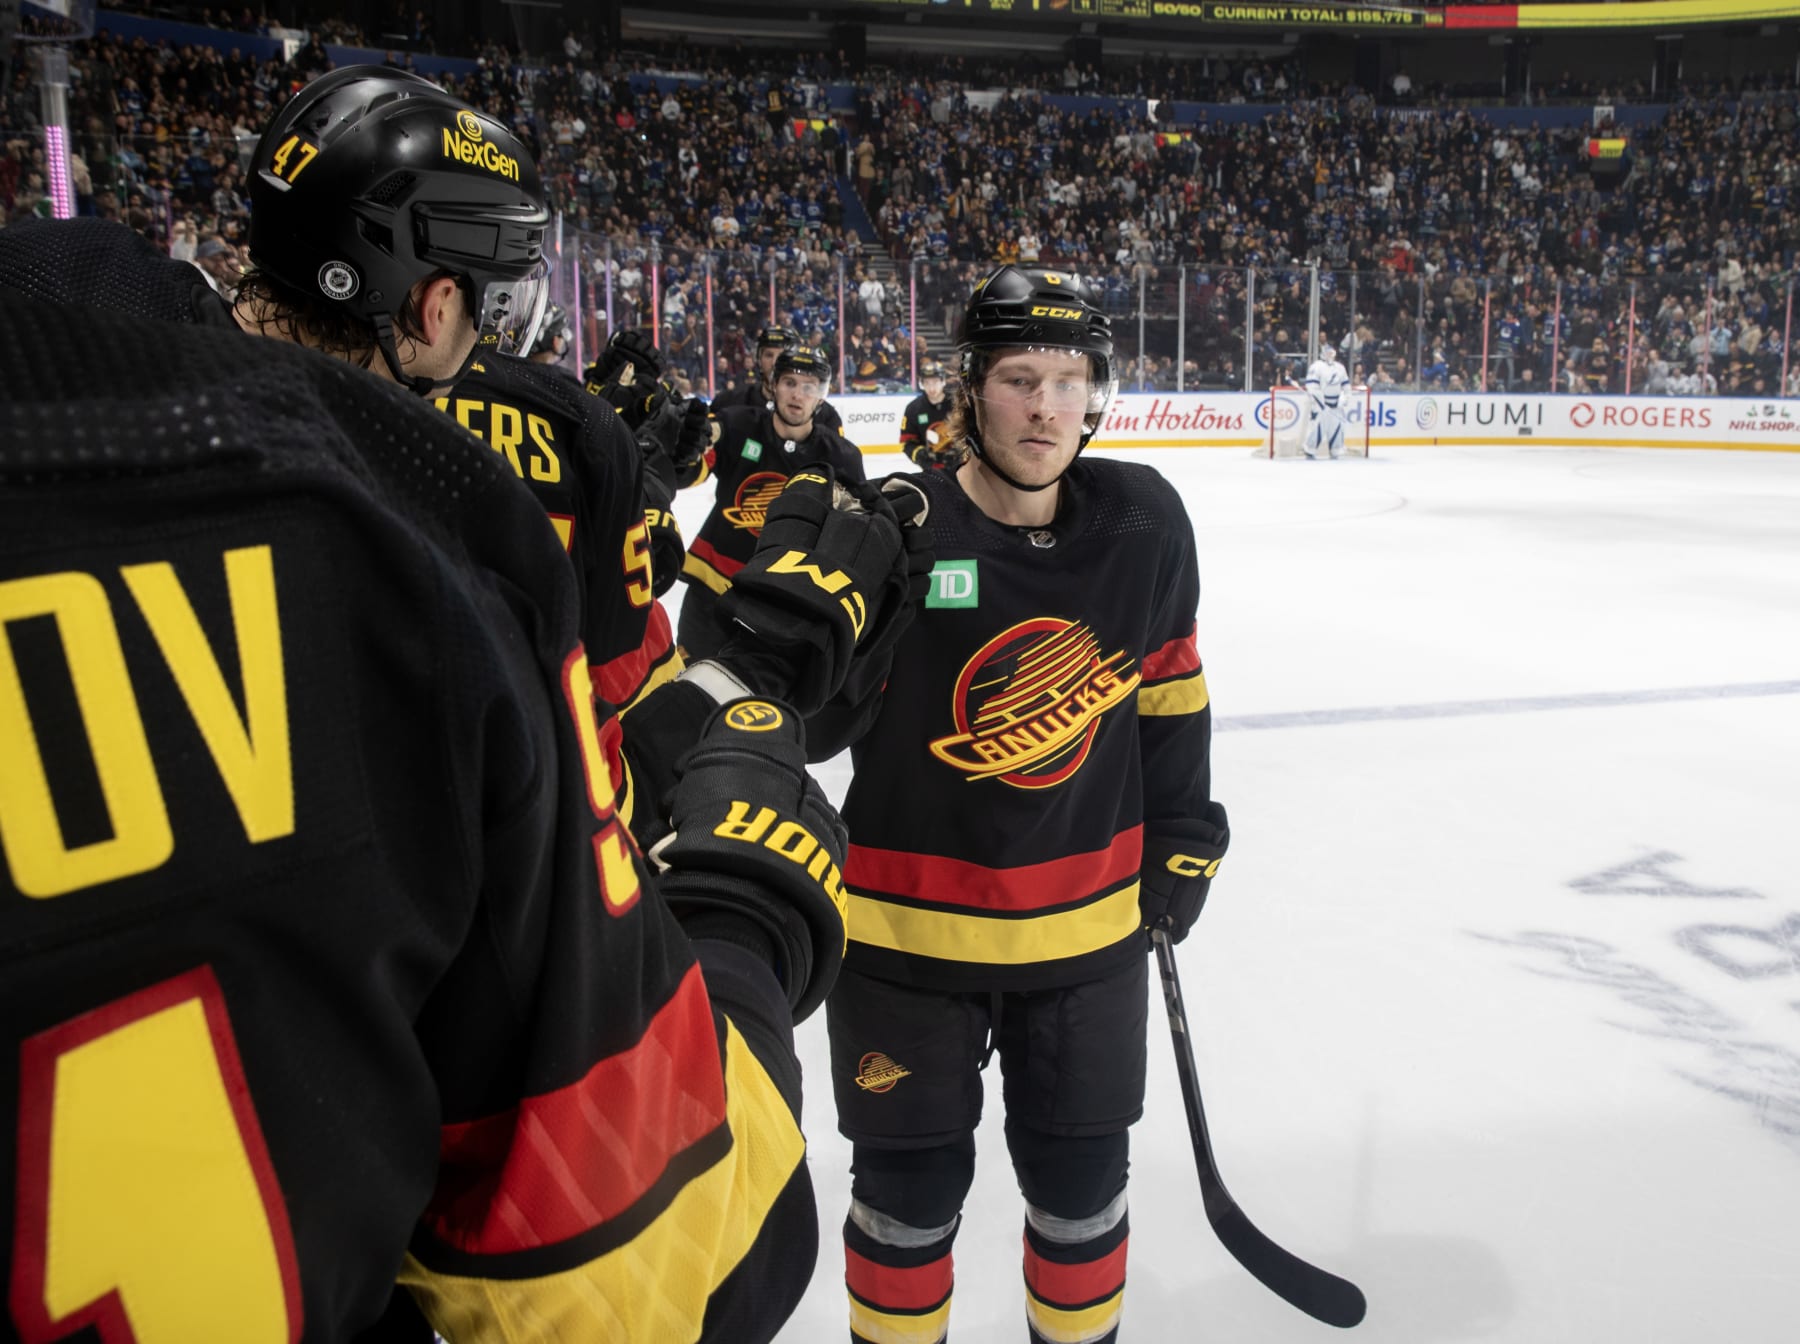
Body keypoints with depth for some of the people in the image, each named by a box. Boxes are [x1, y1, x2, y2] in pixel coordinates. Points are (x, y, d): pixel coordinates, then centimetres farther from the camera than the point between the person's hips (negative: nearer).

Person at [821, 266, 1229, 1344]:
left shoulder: (1143, 524, -6)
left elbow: (1168, 687, 8)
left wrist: (1181, 837, 10)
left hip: (1088, 920, 3)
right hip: (907, 923, -3)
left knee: (1082, 1174, 20)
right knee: (912, 1180, 14)